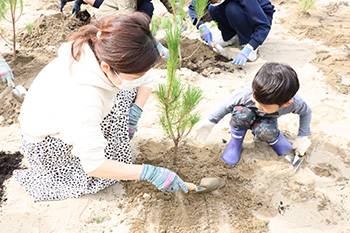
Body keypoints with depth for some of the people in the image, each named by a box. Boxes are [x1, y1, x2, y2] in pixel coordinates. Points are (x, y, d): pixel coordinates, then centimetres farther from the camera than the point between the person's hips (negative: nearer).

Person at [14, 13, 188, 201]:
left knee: (127, 93, -7)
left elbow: (148, 80, -5)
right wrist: (149, 173, -32)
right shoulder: (82, 102, -45)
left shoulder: (106, 53, -25)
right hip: (45, 142, -5)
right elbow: (93, 166, -35)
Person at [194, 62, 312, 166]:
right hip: (249, 116, 0)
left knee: (264, 132, -37)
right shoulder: (247, 94, -39)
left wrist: (303, 137, -11)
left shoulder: (294, 102, -36)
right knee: (241, 112, -38)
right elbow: (228, 105, -19)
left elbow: (306, 112, -12)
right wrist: (210, 122, -13)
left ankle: (274, 139, 1)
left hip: (267, 119, 0)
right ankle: (235, 141, -10)